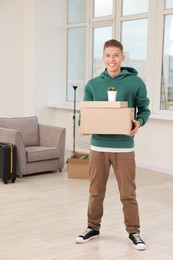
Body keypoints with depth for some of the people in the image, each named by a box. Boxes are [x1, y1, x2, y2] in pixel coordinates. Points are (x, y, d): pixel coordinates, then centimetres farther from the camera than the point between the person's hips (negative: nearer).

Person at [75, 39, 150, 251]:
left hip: (124, 147, -2)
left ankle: (133, 232, 21)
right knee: (96, 191, 13)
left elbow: (144, 109, 4)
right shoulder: (92, 84, 5)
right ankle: (93, 227, 30)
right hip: (98, 146, 2)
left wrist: (139, 122, -16)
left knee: (128, 193, 5)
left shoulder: (135, 82, -2)